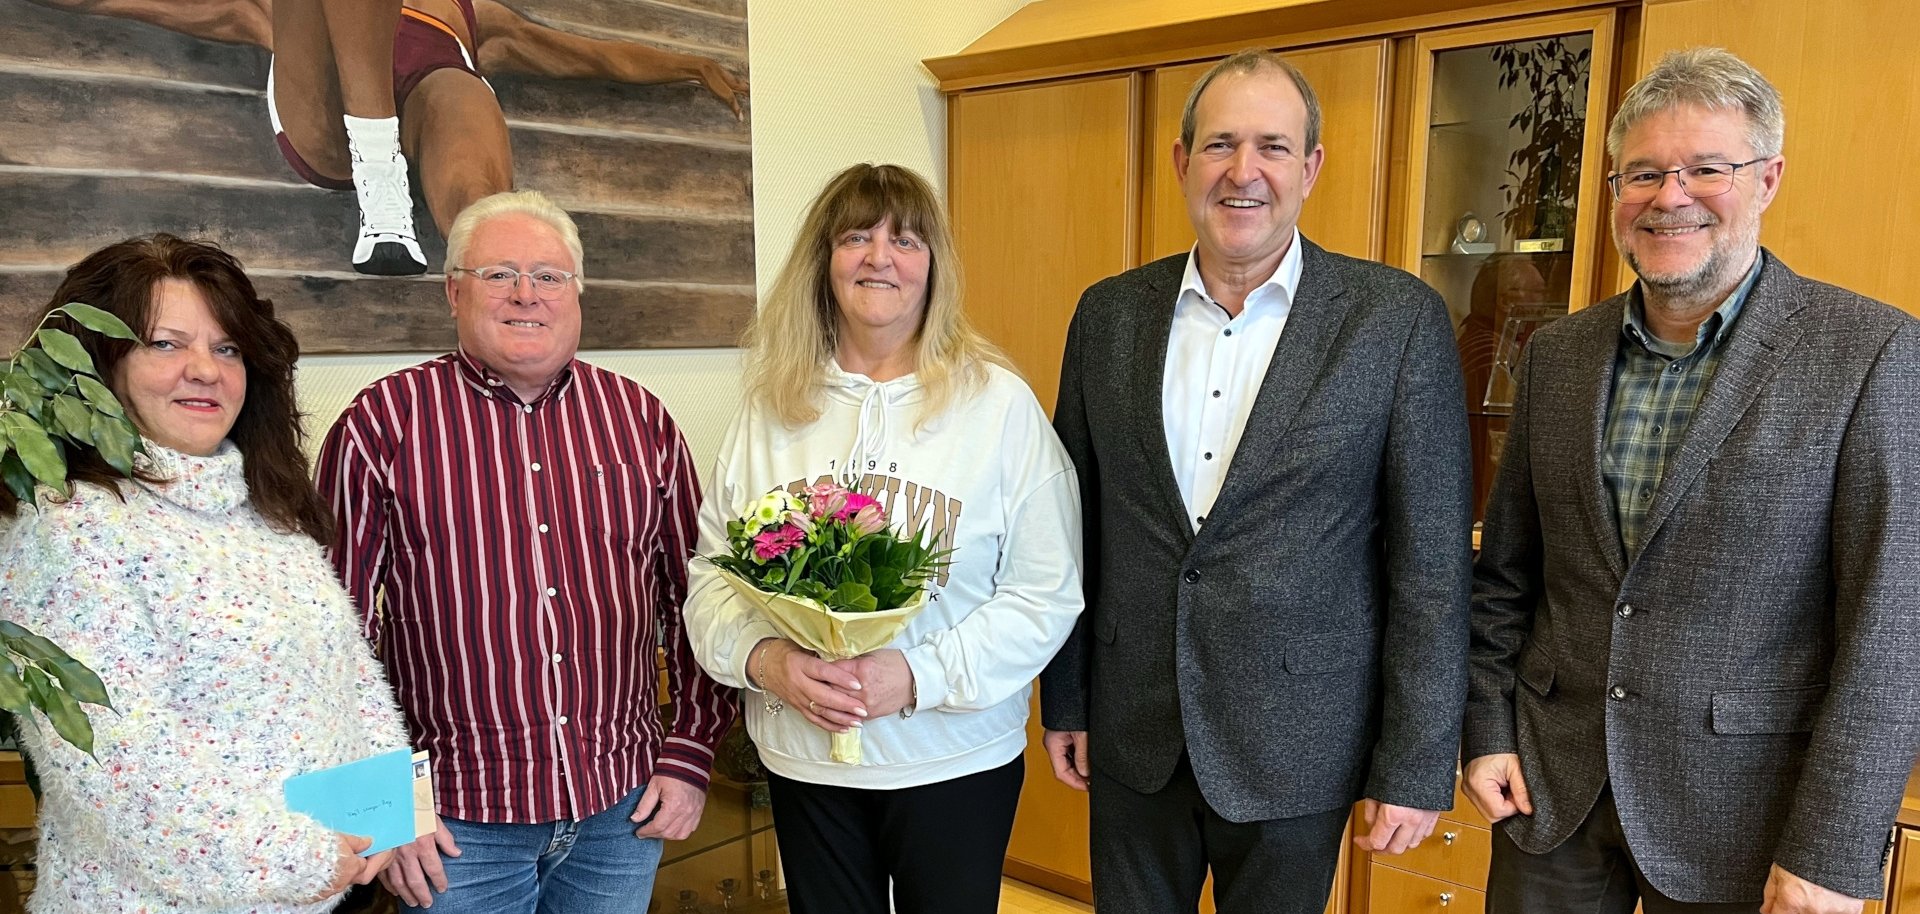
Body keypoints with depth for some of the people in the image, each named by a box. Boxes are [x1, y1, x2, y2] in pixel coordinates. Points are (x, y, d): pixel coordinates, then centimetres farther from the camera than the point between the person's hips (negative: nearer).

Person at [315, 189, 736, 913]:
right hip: (456, 824, -2)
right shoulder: (382, 424, -5)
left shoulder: (642, 419, 3)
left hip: (625, 803, 3)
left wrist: (691, 753, 3)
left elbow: (691, 597, 7)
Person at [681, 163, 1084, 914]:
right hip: (802, 758, 2)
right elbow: (710, 572, 2)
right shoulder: (770, 408, 1)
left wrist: (920, 677, -20)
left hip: (957, 759, -2)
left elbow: (1047, 592, -9)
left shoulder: (1000, 404, -8)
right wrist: (765, 659, -17)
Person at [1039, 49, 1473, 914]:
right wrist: (1063, 700, 7)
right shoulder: (1108, 314, 0)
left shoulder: (1398, 319, -9)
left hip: (1292, 744, -2)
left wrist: (1415, 768, -8)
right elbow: (1077, 525, 5)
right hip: (1131, 731, 3)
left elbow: (1431, 565, -8)